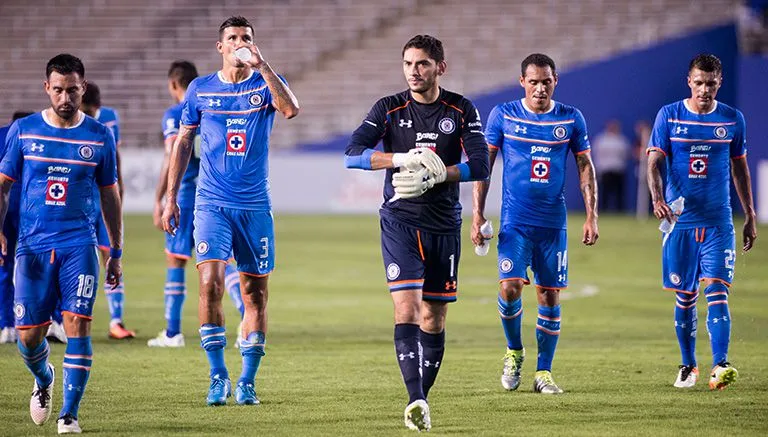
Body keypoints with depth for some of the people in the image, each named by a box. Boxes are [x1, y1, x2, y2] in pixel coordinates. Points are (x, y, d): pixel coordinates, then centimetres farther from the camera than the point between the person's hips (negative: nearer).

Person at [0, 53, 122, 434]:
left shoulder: (99, 137, 4)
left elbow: (110, 196, 13)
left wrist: (116, 252, 12)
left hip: (79, 245, -1)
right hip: (32, 245, 1)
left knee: (77, 324, -13)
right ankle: (43, 380, 34)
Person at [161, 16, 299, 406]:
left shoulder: (265, 83, 2)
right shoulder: (200, 90, 6)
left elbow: (290, 109, -20)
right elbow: (183, 142, 13)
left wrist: (260, 65, -23)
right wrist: (171, 196, 9)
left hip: (255, 205, 0)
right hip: (212, 203, 0)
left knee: (255, 292, 3)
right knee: (210, 283, -16)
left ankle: (247, 381, 13)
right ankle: (218, 375, -6)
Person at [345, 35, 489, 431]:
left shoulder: (461, 111, 2)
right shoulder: (389, 109, 0)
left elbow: (480, 164, -7)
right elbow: (353, 153, -11)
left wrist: (434, 175, -21)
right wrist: (404, 158, -24)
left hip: (444, 224, 2)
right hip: (400, 222, -2)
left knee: (434, 319, 7)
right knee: (407, 309, -16)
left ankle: (421, 399, 20)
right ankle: (415, 401, -24)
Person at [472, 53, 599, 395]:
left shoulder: (571, 119, 3)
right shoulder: (503, 116, 0)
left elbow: (585, 167, 9)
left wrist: (591, 216, 2)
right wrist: (477, 214, -3)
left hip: (553, 223, 2)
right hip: (514, 222, -2)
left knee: (550, 296, 3)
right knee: (510, 287, -17)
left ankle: (544, 372, 14)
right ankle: (514, 351, 9)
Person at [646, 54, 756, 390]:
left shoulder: (732, 119, 5)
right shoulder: (669, 116, 1)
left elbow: (740, 170, 14)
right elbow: (654, 163, -3)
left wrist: (750, 218, 15)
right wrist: (657, 197, -22)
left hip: (718, 222, 0)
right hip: (680, 220, 0)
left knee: (716, 290, -13)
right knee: (685, 296, 6)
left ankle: (719, 366, -21)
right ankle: (688, 366, 20)